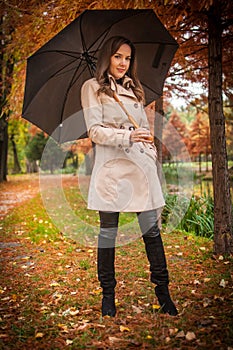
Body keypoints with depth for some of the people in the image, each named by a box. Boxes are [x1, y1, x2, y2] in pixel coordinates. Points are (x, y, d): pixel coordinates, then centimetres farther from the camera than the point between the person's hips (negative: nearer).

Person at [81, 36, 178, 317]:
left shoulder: (135, 89, 20)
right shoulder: (93, 87, 5)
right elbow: (94, 130, -6)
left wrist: (151, 154, 6)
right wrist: (128, 136, -19)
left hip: (140, 165, 4)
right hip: (110, 165, -4)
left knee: (151, 228, 1)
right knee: (108, 232, 2)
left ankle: (163, 292, 11)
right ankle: (108, 294, 16)